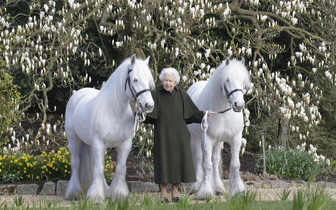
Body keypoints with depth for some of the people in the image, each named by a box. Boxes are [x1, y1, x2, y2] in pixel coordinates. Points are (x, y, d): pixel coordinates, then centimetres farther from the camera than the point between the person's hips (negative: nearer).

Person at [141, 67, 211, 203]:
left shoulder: (181, 95, 2)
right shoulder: (156, 94, -6)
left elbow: (192, 113, 5)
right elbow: (147, 113, -14)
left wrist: (203, 113, -10)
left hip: (179, 135, 3)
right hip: (163, 135, -3)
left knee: (178, 160, 5)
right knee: (164, 160, 0)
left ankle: (175, 189, 20)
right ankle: (163, 192, 12)